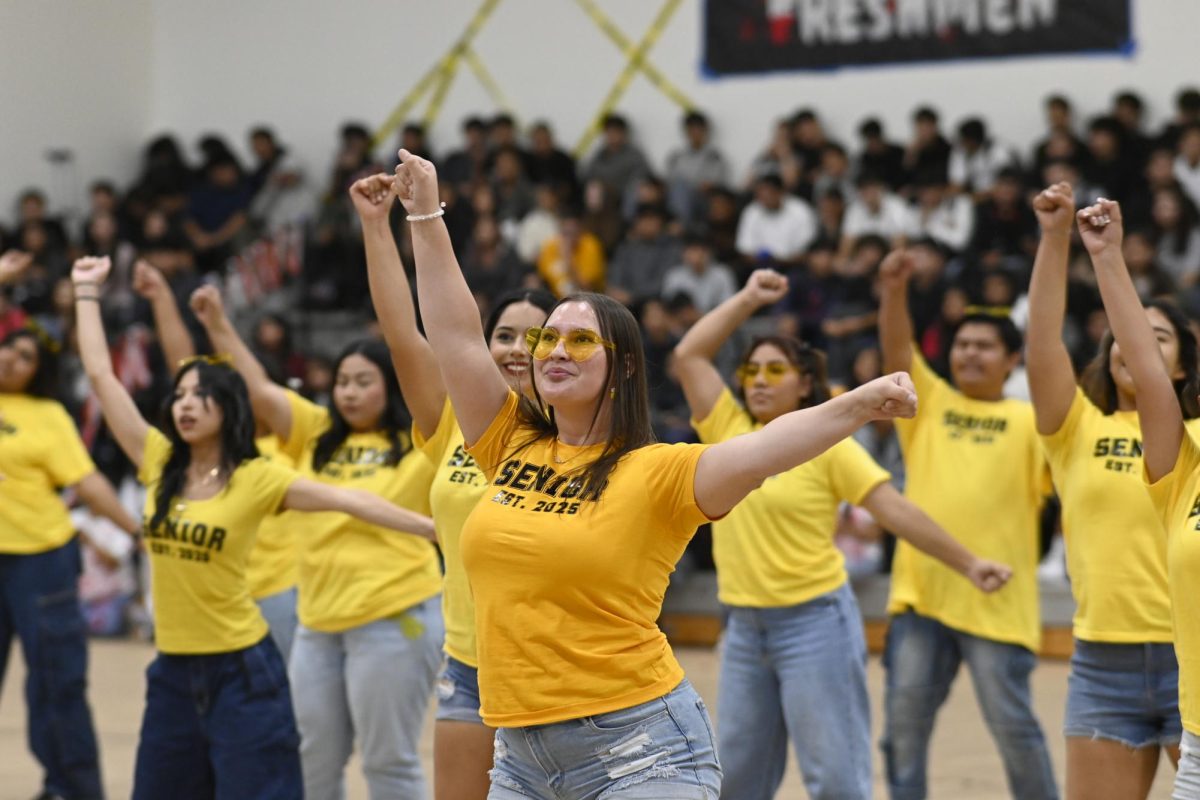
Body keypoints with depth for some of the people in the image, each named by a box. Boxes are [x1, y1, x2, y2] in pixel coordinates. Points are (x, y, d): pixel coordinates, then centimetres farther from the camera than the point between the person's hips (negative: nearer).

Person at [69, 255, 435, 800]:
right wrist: (87, 291, 10)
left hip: (240, 670, -5)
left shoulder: (256, 479, -7)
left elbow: (348, 501, -10)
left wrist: (436, 528, -15)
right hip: (173, 671, 5)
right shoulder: (159, 465, 4)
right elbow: (100, 374, 6)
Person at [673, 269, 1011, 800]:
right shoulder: (728, 432, 7)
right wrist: (748, 298, 6)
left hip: (814, 621, -5)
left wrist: (968, 565, -13)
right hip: (745, 626, 5)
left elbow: (896, 510, -8)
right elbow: (688, 356, 5)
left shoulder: (827, 445, -6)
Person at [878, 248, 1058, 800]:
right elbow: (897, 348, -3)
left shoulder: (1029, 420, 4)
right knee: (904, 720, 6)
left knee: (1012, 723, 0)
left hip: (994, 600, -3)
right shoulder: (928, 403, 11)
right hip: (919, 592, 3)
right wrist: (895, 289, -20)